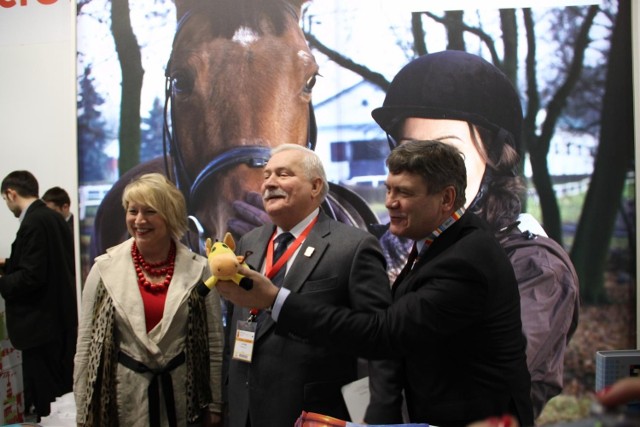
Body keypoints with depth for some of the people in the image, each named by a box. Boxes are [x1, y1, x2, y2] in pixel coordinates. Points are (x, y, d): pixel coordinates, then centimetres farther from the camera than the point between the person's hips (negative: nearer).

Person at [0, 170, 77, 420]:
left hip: (42, 322, -10)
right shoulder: (53, 217, 9)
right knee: (62, 388, 17)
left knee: (44, 399, -1)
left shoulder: (33, 223, -19)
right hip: (59, 317, 10)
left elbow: (31, 277, -23)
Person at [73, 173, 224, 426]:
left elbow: (215, 342, 1)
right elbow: (87, 344, 0)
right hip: (121, 400, 0)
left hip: (182, 398, 0)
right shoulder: (105, 268, -3)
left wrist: (215, 406, 2)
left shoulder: (198, 269, -3)